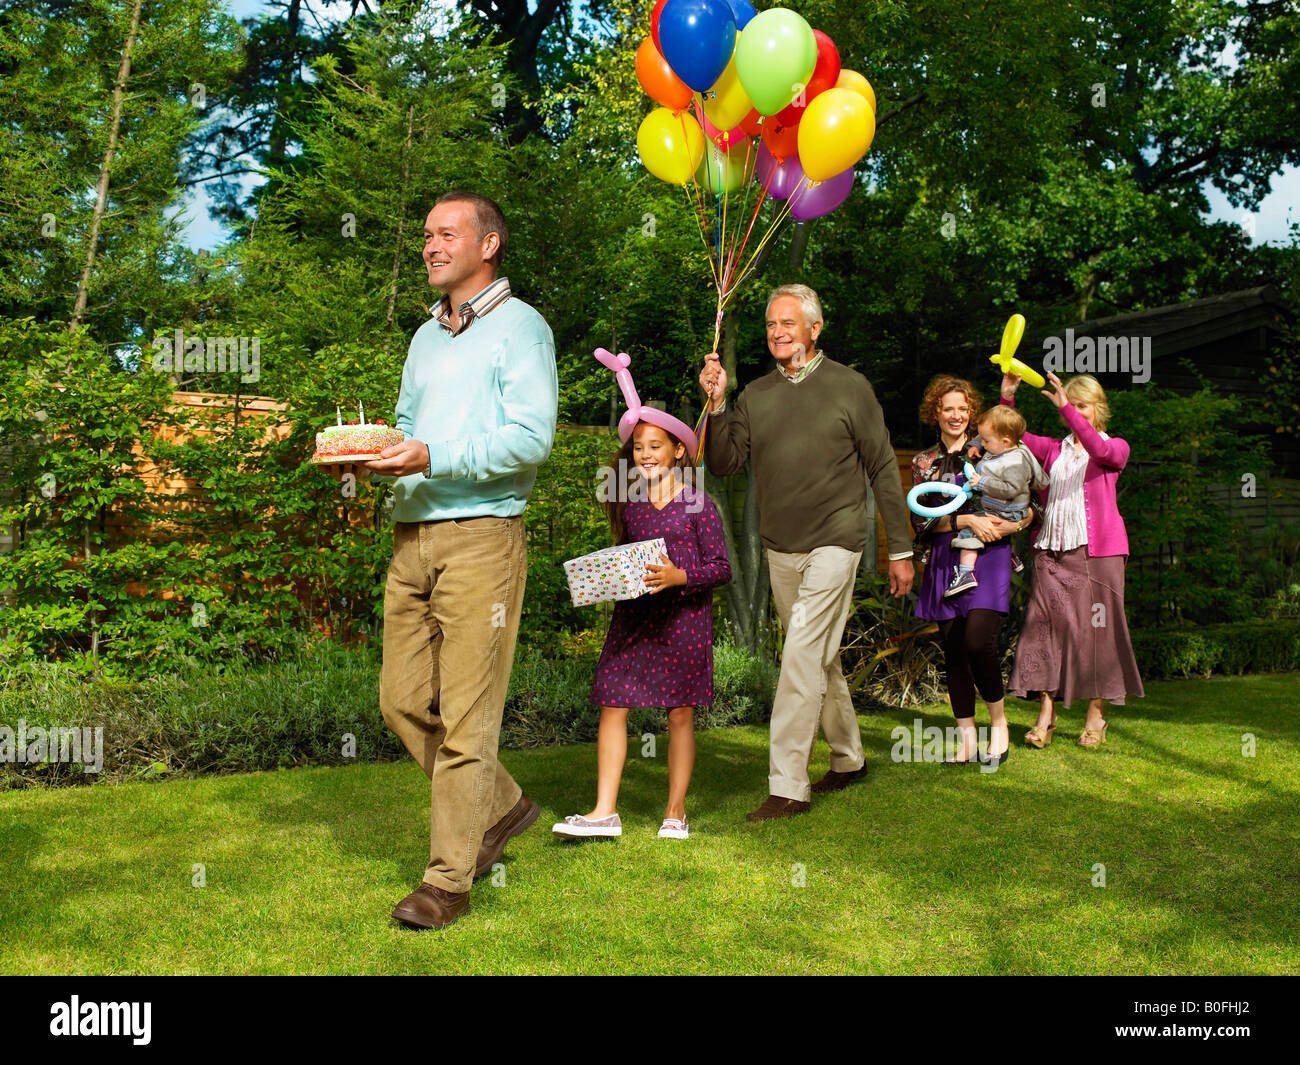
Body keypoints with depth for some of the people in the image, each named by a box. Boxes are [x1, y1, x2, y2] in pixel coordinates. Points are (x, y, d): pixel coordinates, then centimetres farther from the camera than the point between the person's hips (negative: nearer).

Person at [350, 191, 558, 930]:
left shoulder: (520, 327, -1)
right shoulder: (426, 336, 23)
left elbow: (532, 438, -13)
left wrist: (434, 458, -21)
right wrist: (378, 452, 4)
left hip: (481, 535, -7)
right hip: (412, 535, 8)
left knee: (465, 715, -5)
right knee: (404, 701, 7)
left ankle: (449, 879, 2)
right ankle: (501, 806, 27)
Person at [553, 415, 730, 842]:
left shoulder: (697, 504, -3)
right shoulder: (628, 505, 10)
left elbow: (721, 567, -4)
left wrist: (678, 576, -20)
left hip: (684, 615, -4)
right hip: (633, 613, 4)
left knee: (680, 713, 3)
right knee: (612, 706, -2)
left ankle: (675, 812, 15)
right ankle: (605, 811, 3)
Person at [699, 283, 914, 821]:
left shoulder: (849, 387, -3)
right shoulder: (755, 395, 8)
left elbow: (883, 469, 0)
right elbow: (723, 463, 4)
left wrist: (900, 550, -1)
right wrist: (716, 404, -11)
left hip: (835, 541, -5)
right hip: (779, 548, 5)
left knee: (802, 655, -14)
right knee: (820, 659, 15)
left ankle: (788, 785, -10)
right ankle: (848, 758, 31)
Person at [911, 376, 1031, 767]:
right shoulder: (924, 462, 12)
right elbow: (921, 519, 0)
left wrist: (1007, 525, -13)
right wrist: (968, 520, -12)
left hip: (988, 558, -3)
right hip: (946, 561, 3)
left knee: (977, 641, -18)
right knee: (953, 649, 2)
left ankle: (999, 721, 3)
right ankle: (967, 738, 11)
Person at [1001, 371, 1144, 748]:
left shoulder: (1116, 448, 8)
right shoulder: (1053, 449, 17)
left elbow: (1101, 450, -16)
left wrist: (1067, 409, -25)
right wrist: (1007, 397, -9)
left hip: (1097, 551, -3)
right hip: (1053, 550, 3)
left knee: (1096, 629, -1)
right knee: (1046, 625, -5)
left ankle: (1095, 716, 9)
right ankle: (1045, 715, -2)